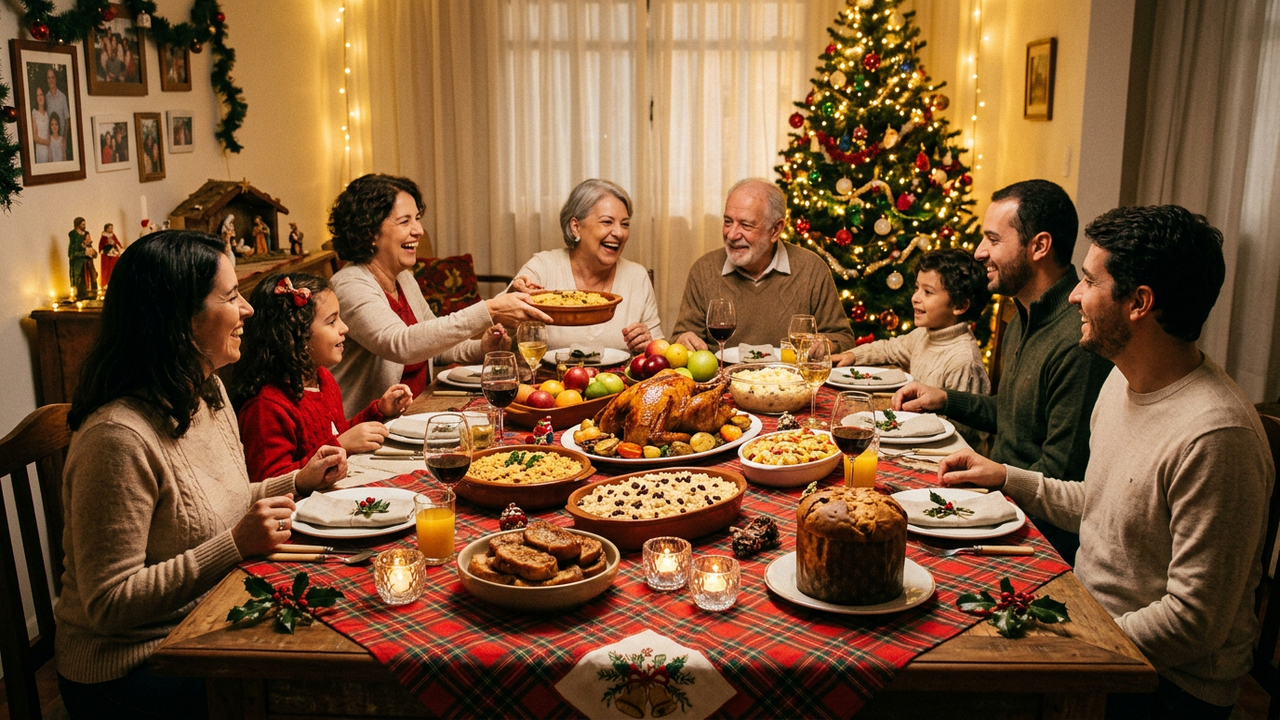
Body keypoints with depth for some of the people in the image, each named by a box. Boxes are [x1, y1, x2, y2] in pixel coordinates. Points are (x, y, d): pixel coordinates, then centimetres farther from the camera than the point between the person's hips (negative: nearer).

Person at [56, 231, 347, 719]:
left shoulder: (209, 393, 4)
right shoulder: (119, 438, -26)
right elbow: (109, 603, -23)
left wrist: (299, 483, 5)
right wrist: (235, 546, -29)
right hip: (127, 671, -8)